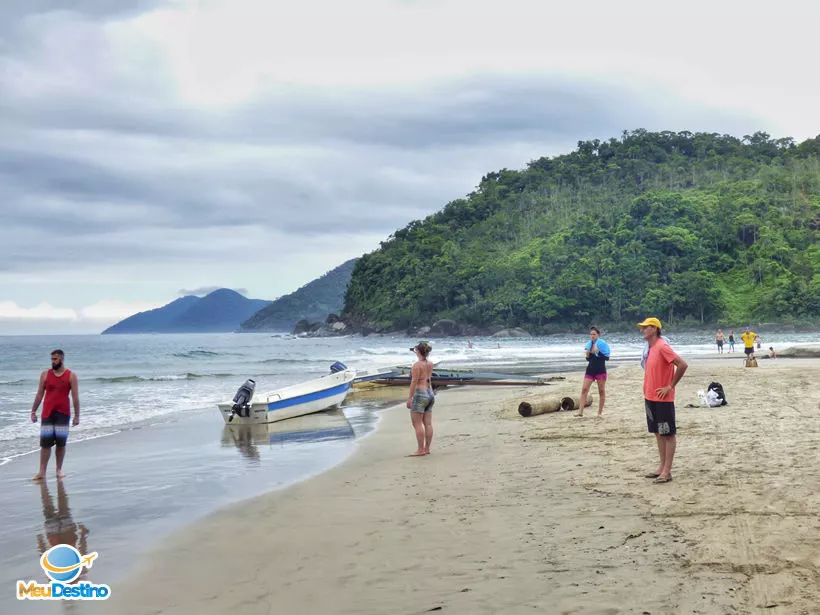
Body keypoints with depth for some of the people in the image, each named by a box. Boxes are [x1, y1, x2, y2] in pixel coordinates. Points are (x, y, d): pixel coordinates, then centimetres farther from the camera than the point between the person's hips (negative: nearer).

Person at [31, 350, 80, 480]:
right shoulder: (45, 374, 6)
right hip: (47, 413, 1)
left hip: (63, 413, -1)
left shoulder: (71, 376, 0)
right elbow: (39, 394, 9)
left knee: (61, 443, 3)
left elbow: (75, 397, -1)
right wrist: (33, 411, 5)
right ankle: (42, 472, 2)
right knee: (45, 442, -2)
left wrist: (77, 415, -5)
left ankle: (59, 470, 15)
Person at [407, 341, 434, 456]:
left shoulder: (417, 365, -14)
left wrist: (410, 397, -13)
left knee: (417, 423, -4)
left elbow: (414, 382, -16)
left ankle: (421, 449, -5)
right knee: (428, 423, 8)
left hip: (420, 395, -8)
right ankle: (427, 448, 11)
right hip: (430, 394, 8)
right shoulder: (430, 364, 6)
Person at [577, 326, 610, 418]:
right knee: (584, 389, -6)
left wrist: (598, 352, -21)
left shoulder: (602, 344, -5)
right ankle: (581, 411, -8)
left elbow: (607, 357, -11)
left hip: (600, 370, -5)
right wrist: (587, 354, -5)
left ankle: (600, 412, 14)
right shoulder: (589, 344, 10)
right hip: (590, 369, 5)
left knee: (602, 391, 4)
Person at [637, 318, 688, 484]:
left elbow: (682, 365, -24)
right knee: (658, 433, 13)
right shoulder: (651, 348, 10)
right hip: (650, 398, 9)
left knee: (668, 434, -2)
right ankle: (662, 467, 21)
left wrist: (671, 386, -18)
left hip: (663, 399, -9)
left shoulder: (662, 347, -18)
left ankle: (667, 471, 1)